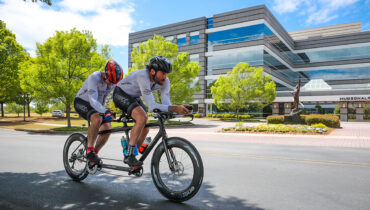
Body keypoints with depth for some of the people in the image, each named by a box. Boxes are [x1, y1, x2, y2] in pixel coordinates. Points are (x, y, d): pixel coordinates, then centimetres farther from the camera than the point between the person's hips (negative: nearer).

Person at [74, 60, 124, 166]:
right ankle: (89, 150, -23)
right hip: (82, 102, -6)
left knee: (107, 127, -15)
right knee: (97, 119, -35)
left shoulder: (114, 82, -10)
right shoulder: (94, 78, -28)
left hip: (96, 106, 6)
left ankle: (94, 153, 2)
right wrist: (105, 111, -53)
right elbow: (93, 100, -38)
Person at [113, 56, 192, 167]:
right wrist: (174, 108, -52)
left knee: (145, 128, 0)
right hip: (121, 94, -7)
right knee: (142, 117, -30)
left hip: (134, 97, 7)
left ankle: (132, 155, 19)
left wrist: (179, 109, -40)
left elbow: (166, 104, -21)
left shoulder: (165, 82, -18)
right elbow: (152, 106, -43)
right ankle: (129, 155, -20)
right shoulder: (142, 77, -38)